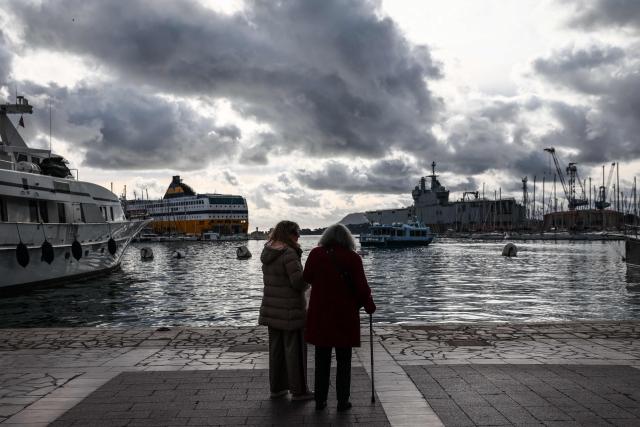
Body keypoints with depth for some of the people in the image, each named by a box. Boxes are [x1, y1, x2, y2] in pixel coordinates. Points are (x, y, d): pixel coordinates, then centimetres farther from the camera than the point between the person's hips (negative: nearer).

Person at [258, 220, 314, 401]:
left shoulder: (267, 253, 5)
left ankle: (276, 387, 26)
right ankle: (298, 391, 13)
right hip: (291, 311, -8)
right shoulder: (289, 253, -20)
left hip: (272, 308, 8)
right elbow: (299, 281, -24)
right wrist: (307, 284, -2)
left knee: (276, 348, 16)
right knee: (295, 349, 4)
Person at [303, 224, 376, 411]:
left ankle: (320, 400, 17)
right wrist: (369, 306, 8)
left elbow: (306, 278, 9)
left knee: (321, 360, 12)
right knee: (343, 361, 9)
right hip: (344, 316, -2)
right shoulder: (353, 258, -9)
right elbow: (361, 286, -7)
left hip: (320, 315, 2)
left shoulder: (315, 254, -2)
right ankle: (342, 401, 12)